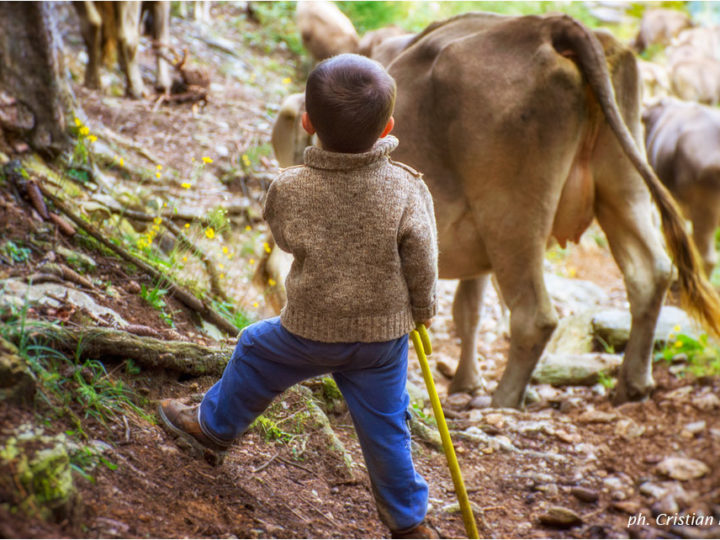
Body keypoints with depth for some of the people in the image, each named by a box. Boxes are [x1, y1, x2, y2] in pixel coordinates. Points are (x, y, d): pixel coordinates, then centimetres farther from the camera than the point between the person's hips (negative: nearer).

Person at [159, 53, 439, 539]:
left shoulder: (288, 190, -20)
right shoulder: (408, 190, -20)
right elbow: (422, 265, -11)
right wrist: (422, 310, 10)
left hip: (311, 329, -1)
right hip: (386, 334, 1)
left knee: (256, 353, 27)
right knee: (384, 425, 15)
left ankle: (214, 424, 48)